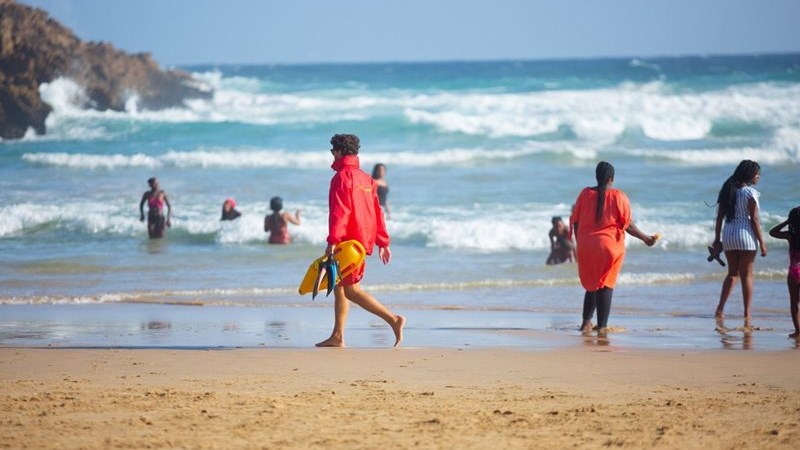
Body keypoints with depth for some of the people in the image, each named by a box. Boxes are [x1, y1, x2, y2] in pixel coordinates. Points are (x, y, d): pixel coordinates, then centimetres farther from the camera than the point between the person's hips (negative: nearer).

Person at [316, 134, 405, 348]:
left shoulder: (342, 177, -11)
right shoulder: (365, 178, 16)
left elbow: (339, 211, -20)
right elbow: (377, 212, 17)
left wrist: (332, 242, -24)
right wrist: (383, 242, 19)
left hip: (349, 241, -9)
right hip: (365, 240, 9)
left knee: (351, 290, -10)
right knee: (339, 286, 14)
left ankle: (393, 319, -20)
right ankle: (337, 337, 15)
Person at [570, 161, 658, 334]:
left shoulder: (585, 194, 2)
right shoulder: (618, 196, -6)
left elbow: (575, 221, 4)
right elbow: (627, 224, -5)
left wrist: (580, 243, 16)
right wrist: (645, 238, 7)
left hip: (586, 247, 3)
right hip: (610, 245, -3)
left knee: (592, 285, 17)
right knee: (606, 286, 2)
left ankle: (587, 322, 10)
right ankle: (602, 326, -2)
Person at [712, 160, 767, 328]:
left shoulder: (728, 190, 8)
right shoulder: (750, 192, -10)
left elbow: (719, 217, 9)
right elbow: (754, 219, -12)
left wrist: (717, 239, 15)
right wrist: (762, 243, -8)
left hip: (728, 234, 5)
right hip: (745, 234, -5)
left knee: (732, 273, 18)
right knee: (747, 275, 2)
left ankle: (720, 309, 7)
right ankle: (747, 315, 2)